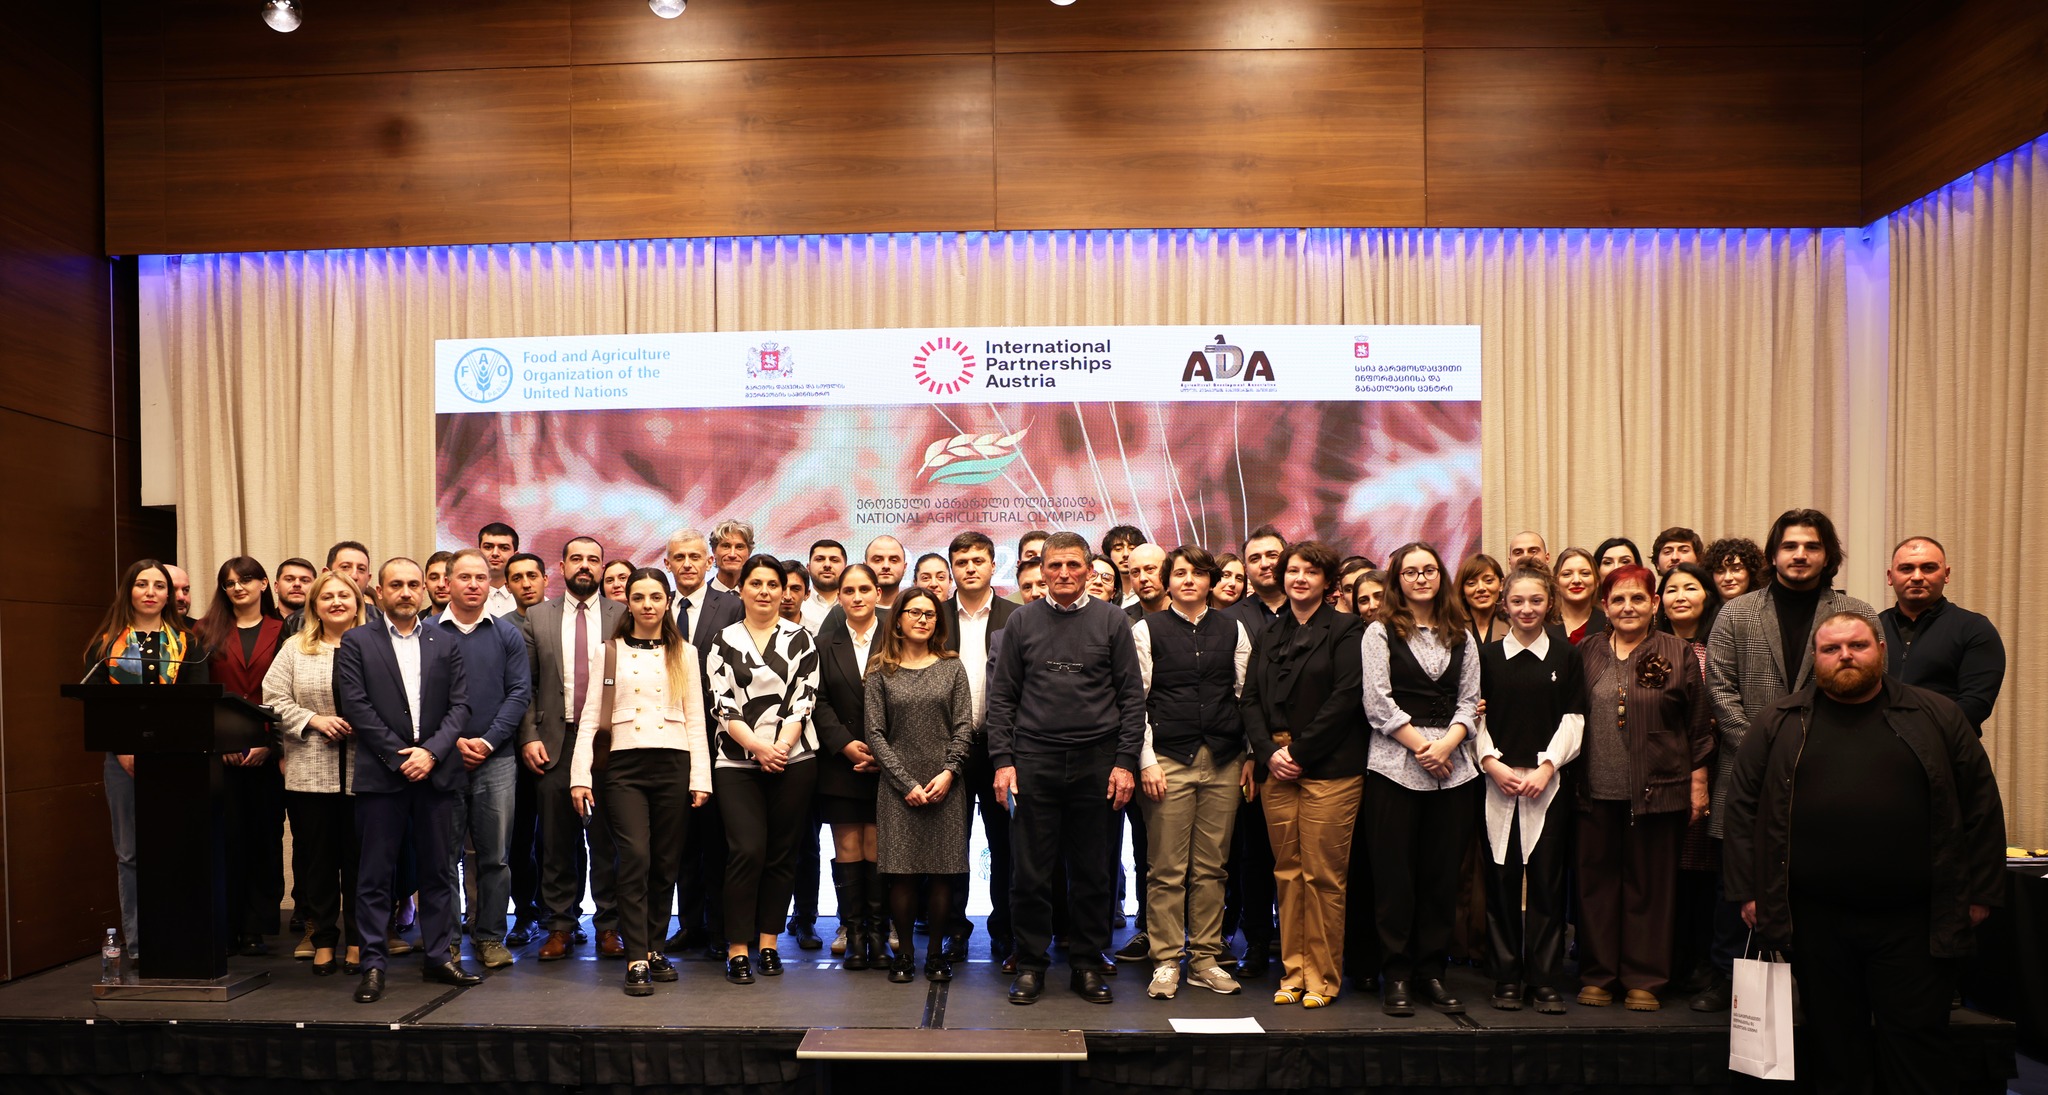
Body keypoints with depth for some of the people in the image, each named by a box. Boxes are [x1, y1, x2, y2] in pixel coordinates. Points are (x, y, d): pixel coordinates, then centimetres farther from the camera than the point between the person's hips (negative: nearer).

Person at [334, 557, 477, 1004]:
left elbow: (460, 705, 5)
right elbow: (355, 705, -5)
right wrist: (400, 755, -10)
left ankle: (439, 956, 17)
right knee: (375, 874, 1)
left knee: (438, 869, 8)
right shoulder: (356, 642, 3)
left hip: (435, 772, 3)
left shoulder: (444, 645, 11)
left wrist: (431, 752, -10)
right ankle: (372, 964, 9)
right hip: (380, 772, -2)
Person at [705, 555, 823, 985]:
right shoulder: (724, 641, 7)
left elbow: (805, 699, 0)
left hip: (794, 758, 1)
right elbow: (723, 704, -1)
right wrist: (759, 747, -13)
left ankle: (769, 942, 17)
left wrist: (781, 745, -14)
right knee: (747, 850, -10)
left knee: (782, 853, 5)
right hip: (738, 761, -1)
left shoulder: (801, 638, 6)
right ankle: (737, 949, 0)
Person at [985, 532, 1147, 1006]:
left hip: (1096, 762, 0)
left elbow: (1132, 696, 3)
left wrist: (1126, 762, -4)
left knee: (1091, 872, 8)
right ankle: (1030, 963, 18)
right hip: (1034, 760, 0)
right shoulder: (1022, 621, 6)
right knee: (1030, 872, 4)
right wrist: (1002, 761, -2)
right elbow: (1001, 696, 6)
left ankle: (1087, 963, 22)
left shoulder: (1112, 620, 4)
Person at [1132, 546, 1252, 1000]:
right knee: (1167, 869, 1)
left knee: (1211, 868, 7)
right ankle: (1166, 962, 11)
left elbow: (1246, 694, 10)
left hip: (1223, 760, 2)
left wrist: (1249, 754, 5)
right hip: (1169, 759, -2)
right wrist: (1147, 761, -5)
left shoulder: (1232, 630, 11)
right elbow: (1136, 700, 1)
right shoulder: (1147, 629, 4)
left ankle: (1206, 960, 17)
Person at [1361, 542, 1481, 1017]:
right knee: (1394, 872, 0)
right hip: (1396, 764, -3)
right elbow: (1378, 702, -5)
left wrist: (1446, 744, -8)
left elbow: (1470, 700, 8)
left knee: (1443, 872, 6)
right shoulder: (1380, 633, 4)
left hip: (1453, 767, 3)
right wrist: (1421, 745, -11)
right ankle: (1396, 974, 9)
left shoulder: (1461, 636, 14)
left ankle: (1432, 970, 17)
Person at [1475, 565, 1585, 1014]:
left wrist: (1547, 766, -8)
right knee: (1502, 879, 2)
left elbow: (1573, 719, 3)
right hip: (1497, 779, 0)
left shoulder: (1567, 657, 7)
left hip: (1549, 781, 0)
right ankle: (1508, 978, 12)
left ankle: (1546, 981, 9)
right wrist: (1492, 762, -8)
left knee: (1546, 877, 0)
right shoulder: (1487, 655, 7)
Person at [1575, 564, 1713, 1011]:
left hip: (1658, 789, -1)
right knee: (1596, 881, 6)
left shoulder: (1678, 653, 3)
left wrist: (1698, 782, 2)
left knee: (1650, 883, 5)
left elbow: (1699, 725, 5)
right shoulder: (1587, 653, 8)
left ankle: (1644, 979, 16)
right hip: (1597, 790, 2)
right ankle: (1596, 975, 17)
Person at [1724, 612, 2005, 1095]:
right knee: (1835, 1041, 11)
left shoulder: (1937, 716, 5)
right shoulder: (1778, 722, 4)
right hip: (1815, 918, 1)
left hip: (1914, 919, 0)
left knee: (1916, 1041, 6)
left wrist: (1980, 892, 2)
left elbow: (1981, 803, 6)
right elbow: (1744, 805, 4)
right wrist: (1748, 891, -1)